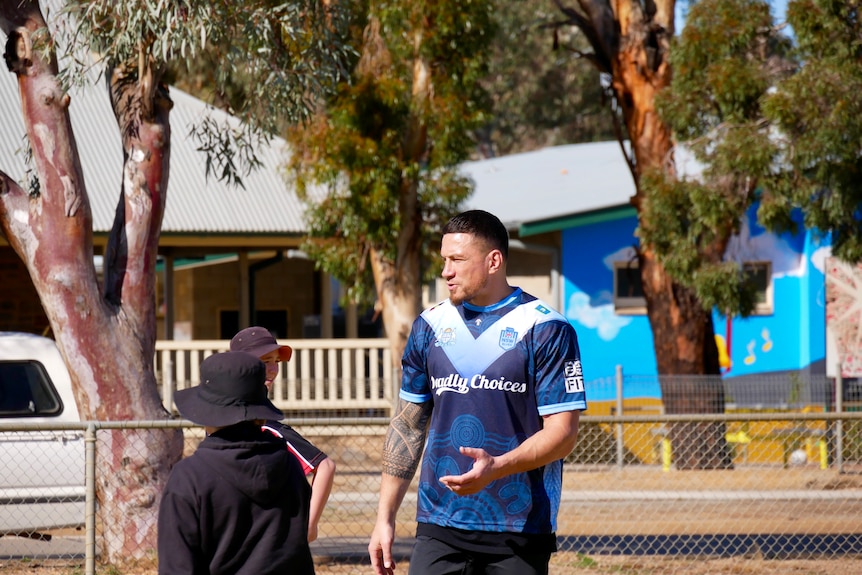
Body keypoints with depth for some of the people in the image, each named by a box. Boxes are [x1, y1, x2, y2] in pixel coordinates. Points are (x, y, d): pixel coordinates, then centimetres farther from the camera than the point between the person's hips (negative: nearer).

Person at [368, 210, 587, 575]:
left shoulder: (547, 330, -4)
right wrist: (385, 517, 10)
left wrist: (496, 467, -24)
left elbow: (562, 433, -8)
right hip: (439, 528, 3)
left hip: (520, 531, -3)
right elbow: (407, 425, 16)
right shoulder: (430, 326, 11)